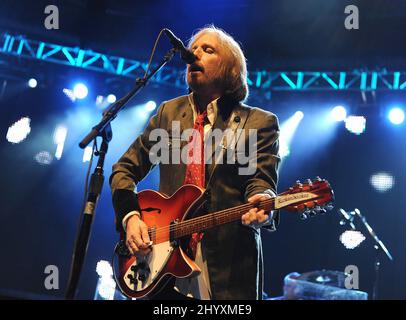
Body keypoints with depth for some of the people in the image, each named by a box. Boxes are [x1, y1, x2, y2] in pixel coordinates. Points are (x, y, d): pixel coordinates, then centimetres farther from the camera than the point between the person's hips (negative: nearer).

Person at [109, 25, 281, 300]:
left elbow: (262, 182, -9)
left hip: (227, 267, -3)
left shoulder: (260, 123, 1)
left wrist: (262, 205, -33)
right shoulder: (168, 112, 11)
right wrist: (130, 216, -4)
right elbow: (125, 169, 14)